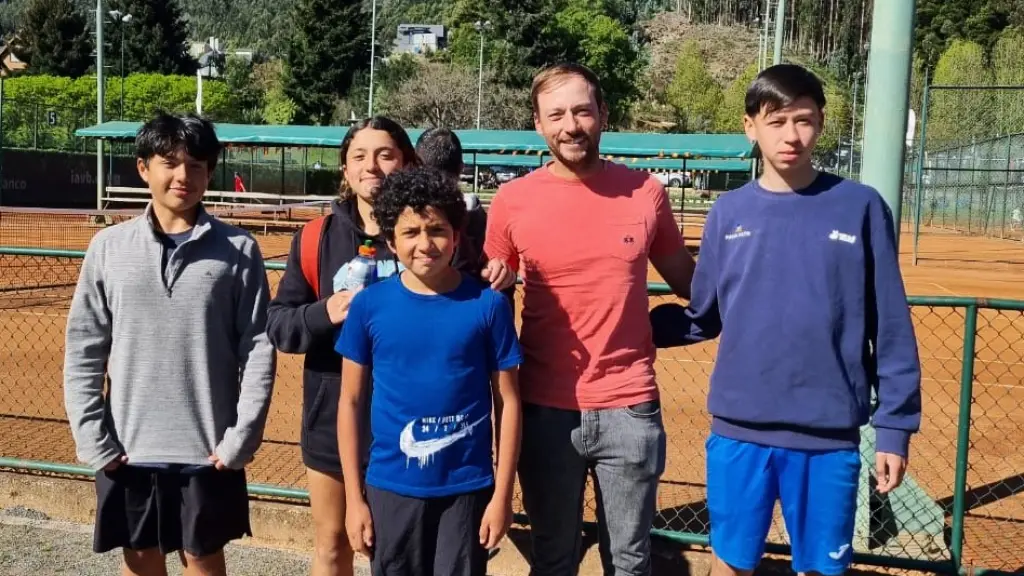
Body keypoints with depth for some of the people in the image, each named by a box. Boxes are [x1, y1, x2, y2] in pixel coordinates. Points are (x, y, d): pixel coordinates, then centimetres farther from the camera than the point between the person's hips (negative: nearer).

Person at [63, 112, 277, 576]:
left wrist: (241, 437, -10)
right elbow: (83, 351, 3)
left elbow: (258, 349, -5)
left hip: (209, 449, -2)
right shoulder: (109, 247, 1)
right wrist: (91, 438, -3)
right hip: (128, 449, 2)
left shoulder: (238, 250, -5)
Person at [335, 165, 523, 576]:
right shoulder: (369, 305, -5)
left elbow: (507, 402, -3)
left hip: (467, 488, -1)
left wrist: (502, 493, -4)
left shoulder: (488, 304, -8)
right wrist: (354, 498, 1)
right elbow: (351, 402, 1)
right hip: (390, 488, 1)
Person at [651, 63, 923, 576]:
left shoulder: (861, 208, -3)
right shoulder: (728, 213, 2)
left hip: (829, 436, -1)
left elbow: (890, 329, -2)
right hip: (738, 431, 2)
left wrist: (894, 426, -3)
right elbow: (703, 317, 6)